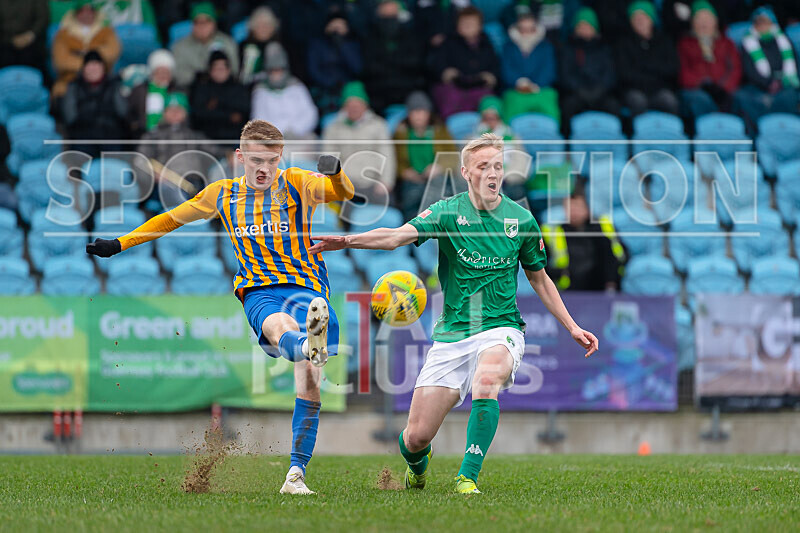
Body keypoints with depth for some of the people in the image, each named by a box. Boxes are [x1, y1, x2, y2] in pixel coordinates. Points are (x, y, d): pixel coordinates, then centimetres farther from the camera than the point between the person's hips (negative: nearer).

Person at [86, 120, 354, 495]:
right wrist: (120, 244, 30)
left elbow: (343, 192, -11)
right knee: (278, 325, -38)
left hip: (306, 286, 0)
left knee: (309, 382, -16)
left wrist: (335, 173, -34)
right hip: (258, 291, 1)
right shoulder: (222, 195, 14)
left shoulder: (296, 184, 5)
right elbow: (173, 218, 28)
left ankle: (296, 473, -11)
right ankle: (309, 345, -75)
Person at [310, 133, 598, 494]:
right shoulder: (447, 213, -3)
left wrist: (572, 327, 15)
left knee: (487, 378, -38)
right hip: (451, 335, 1)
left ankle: (468, 477, -26)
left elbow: (539, 279, 18)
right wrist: (349, 240, -38)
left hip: (500, 329, 0)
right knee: (416, 436, -3)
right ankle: (417, 463, 36)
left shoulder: (522, 220, 3)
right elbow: (398, 236, -20)